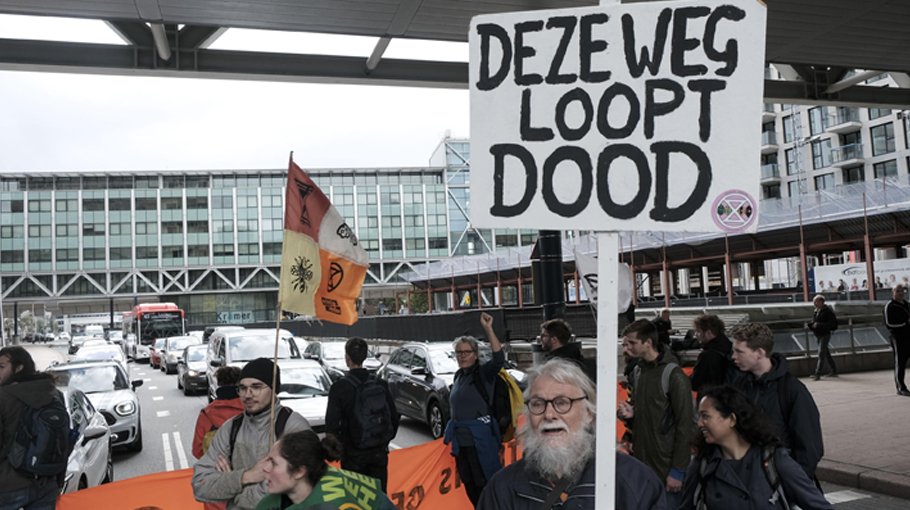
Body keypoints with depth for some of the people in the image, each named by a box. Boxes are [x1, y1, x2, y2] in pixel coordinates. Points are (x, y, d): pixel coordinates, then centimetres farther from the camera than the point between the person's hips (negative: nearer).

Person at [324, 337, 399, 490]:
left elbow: (332, 423, -11)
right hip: (379, 452, 3)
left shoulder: (339, 387, -12)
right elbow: (394, 417, 5)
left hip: (353, 454, -3)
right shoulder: (381, 384, 0)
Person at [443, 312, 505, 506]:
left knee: (486, 483, -4)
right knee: (469, 483, 15)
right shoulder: (459, 375, 12)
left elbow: (499, 358, -29)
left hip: (480, 437, -8)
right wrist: (453, 434, 20)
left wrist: (488, 329, -34)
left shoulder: (483, 372, -8)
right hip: (460, 437, 8)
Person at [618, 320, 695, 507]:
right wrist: (630, 414, -1)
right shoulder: (638, 371, 9)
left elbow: (686, 426, -14)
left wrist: (678, 471, -15)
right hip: (641, 463, 7)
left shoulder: (674, 375, -14)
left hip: (665, 468, -7)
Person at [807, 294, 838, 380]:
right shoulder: (816, 311, 11)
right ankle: (834, 371, 28)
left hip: (825, 335, -8)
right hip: (818, 335, 8)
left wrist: (819, 325, -26)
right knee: (826, 353, 16)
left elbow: (832, 324, -20)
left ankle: (818, 373, -13)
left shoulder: (828, 311, -14)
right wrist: (809, 324, 1)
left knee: (821, 353, -11)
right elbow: (813, 322, 23)